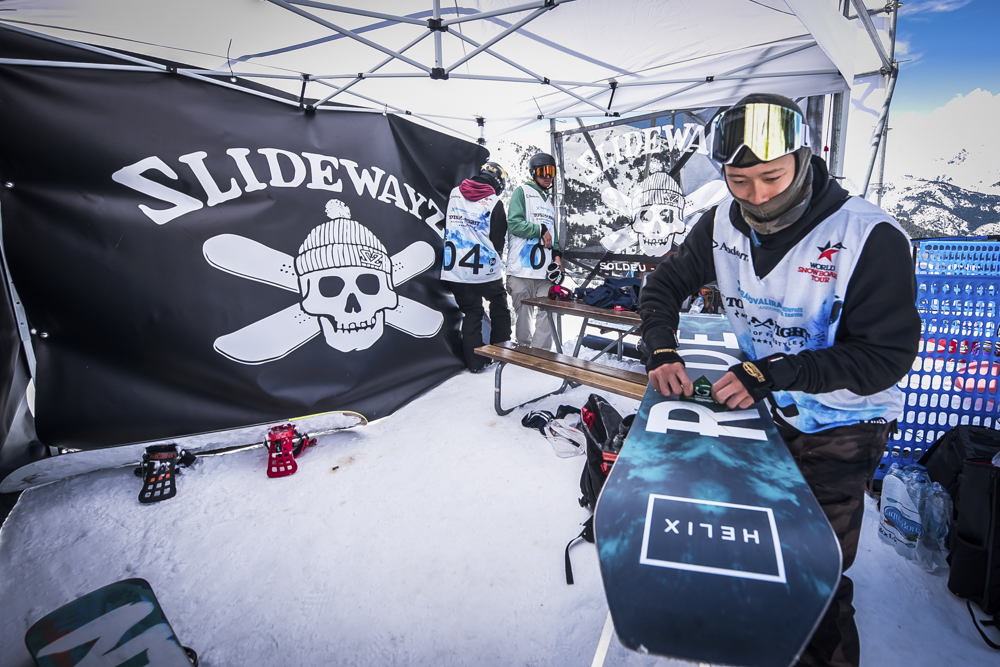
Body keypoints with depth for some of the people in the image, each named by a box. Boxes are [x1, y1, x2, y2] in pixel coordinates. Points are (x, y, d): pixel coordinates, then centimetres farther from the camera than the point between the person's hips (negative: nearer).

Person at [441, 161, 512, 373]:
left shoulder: (454, 194, 6)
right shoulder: (494, 203, -6)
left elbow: (444, 224, 14)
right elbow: (498, 240, -1)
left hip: (456, 268, 4)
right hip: (484, 268, -4)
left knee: (471, 312, 13)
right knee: (499, 304, 18)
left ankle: (475, 361, 14)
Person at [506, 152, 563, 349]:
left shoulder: (549, 200, 25)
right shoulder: (522, 191, 3)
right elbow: (514, 223, -11)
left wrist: (557, 253, 11)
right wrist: (540, 230, -8)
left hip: (545, 268, 6)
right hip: (523, 267, -6)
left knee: (546, 314, 1)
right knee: (523, 314, 0)